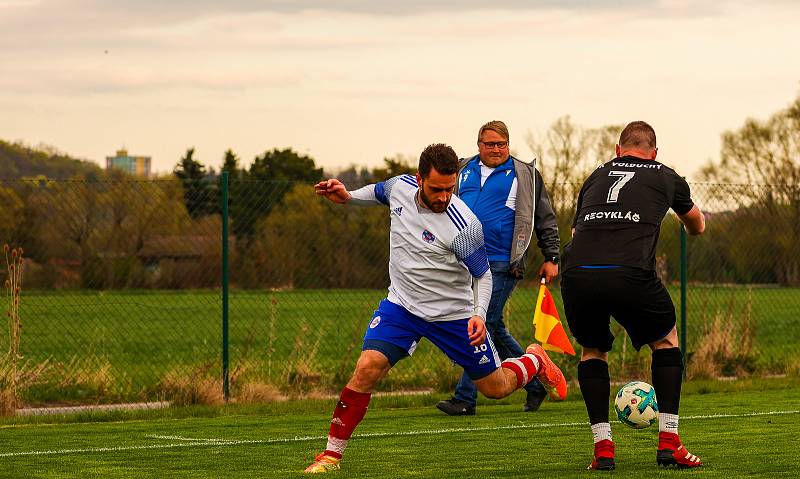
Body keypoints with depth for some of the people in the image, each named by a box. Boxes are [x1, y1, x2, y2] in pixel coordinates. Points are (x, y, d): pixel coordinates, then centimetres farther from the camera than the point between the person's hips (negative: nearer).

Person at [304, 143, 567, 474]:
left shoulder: (463, 226, -26)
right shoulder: (401, 187, -11)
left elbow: (483, 274, -13)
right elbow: (378, 192, 15)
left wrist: (480, 314, -27)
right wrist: (347, 196, -1)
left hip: (454, 315, -3)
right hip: (401, 306, 3)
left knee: (496, 388, 10)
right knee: (368, 367, -20)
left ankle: (534, 361, 44)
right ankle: (331, 454, -11)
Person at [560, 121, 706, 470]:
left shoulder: (595, 177, 28)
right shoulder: (667, 178, 24)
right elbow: (697, 226, 43)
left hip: (576, 273, 2)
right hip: (630, 276, -2)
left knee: (592, 350, 27)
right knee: (666, 340, 24)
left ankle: (603, 448, 15)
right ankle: (668, 443, 16)